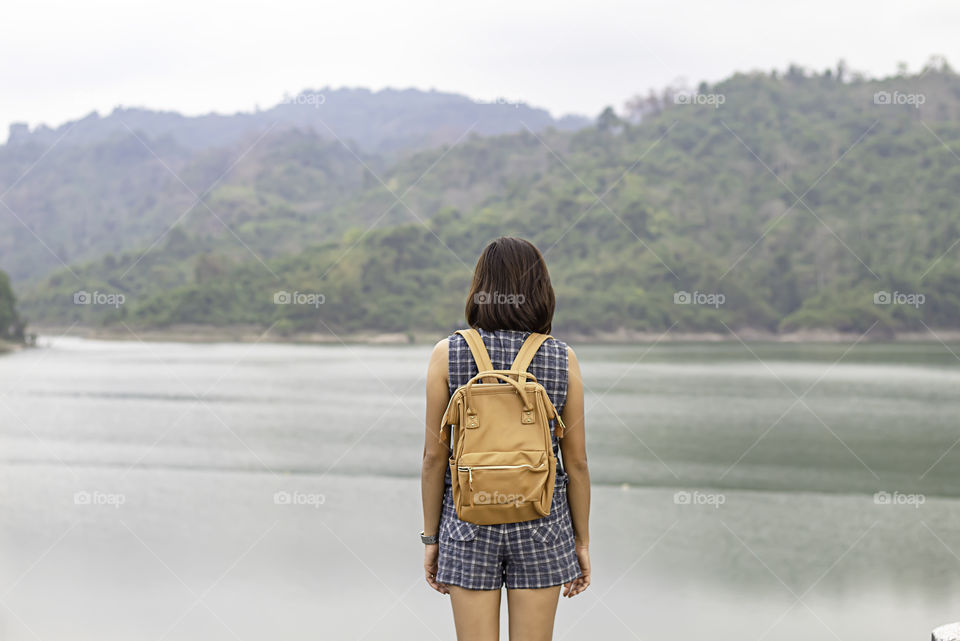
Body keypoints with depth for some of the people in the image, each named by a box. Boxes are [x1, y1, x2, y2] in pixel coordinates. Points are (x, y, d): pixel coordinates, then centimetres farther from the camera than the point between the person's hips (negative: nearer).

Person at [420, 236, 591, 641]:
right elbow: (575, 461, -1)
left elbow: (434, 454, -4)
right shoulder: (563, 360, -4)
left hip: (470, 521, 0)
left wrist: (431, 537, 5)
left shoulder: (447, 355, -6)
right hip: (541, 525, 0)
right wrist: (582, 540, 9)